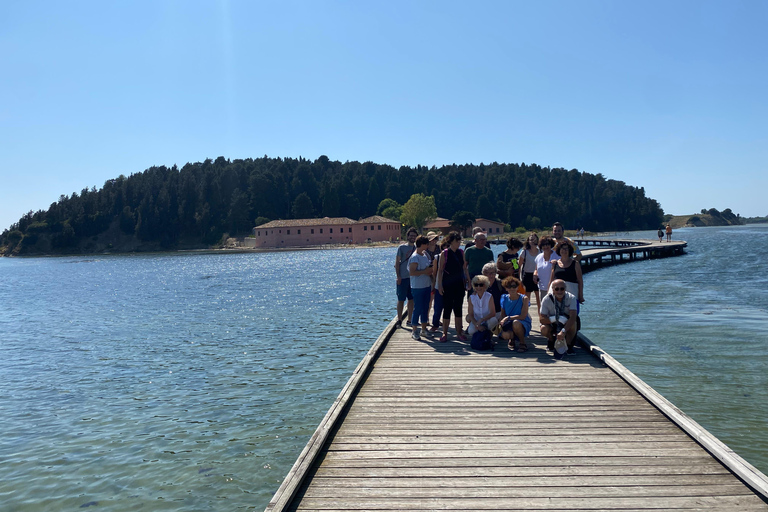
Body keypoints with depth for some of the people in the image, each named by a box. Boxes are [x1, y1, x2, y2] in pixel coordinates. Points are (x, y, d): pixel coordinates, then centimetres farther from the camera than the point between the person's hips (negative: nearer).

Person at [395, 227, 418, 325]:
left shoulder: (417, 248, 11)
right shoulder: (402, 247, -1)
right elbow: (397, 263, -2)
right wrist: (398, 276, -10)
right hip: (403, 277, -4)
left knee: (412, 299, 7)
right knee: (401, 299, 0)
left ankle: (409, 320, 16)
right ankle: (399, 320, 8)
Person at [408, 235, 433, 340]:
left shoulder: (425, 255, 11)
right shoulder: (414, 257, -16)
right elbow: (411, 272, -23)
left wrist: (430, 272, 4)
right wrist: (425, 271, -22)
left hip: (427, 285, 9)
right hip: (417, 287, -9)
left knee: (425, 308, 14)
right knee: (417, 308, -4)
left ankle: (424, 328, 25)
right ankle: (414, 331, 6)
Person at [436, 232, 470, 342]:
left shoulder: (461, 252, 6)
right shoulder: (444, 253, -6)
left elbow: (464, 268, 13)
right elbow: (440, 270, -6)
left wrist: (468, 280, 9)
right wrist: (440, 285, -10)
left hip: (459, 283, 4)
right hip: (448, 284, -4)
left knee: (458, 308, 9)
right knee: (447, 308, 0)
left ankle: (459, 332, 17)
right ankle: (444, 333, 8)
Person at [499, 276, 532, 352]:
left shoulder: (524, 299, -10)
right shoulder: (504, 298, 0)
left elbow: (523, 316, -17)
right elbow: (503, 315, 4)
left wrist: (508, 318, -22)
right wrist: (500, 322, -17)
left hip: (523, 324, -2)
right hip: (509, 325, 2)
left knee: (516, 322, -39)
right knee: (505, 335, -33)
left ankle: (522, 343, -11)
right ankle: (511, 339, 10)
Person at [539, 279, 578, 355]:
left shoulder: (571, 298, -20)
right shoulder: (546, 299, -18)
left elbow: (573, 317, -32)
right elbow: (541, 319, -20)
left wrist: (563, 331, -46)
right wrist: (556, 318, -36)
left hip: (567, 326, -1)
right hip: (552, 325, 1)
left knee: (573, 324, -33)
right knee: (544, 329, -31)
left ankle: (568, 345, -6)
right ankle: (551, 340, 7)